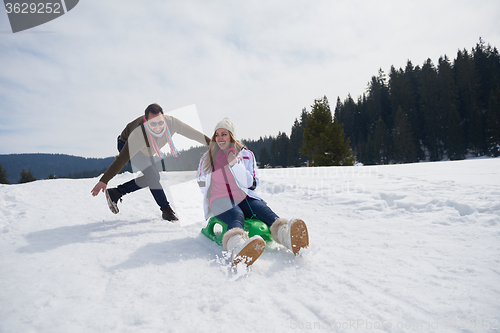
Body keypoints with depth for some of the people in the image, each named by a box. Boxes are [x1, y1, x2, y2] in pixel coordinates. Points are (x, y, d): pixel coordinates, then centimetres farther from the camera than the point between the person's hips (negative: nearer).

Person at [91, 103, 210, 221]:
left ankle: (115, 193, 12)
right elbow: (121, 159, -40)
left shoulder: (171, 122, -32)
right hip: (127, 145, -6)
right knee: (152, 176, -21)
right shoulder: (138, 134, -44)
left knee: (153, 177, 5)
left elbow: (193, 133, -19)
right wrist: (104, 180, -38)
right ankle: (166, 210, -5)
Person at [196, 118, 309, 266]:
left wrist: (236, 164, -10)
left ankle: (288, 235, -63)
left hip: (244, 197, 2)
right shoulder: (207, 158, 15)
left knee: (262, 209, -33)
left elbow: (251, 184, 2)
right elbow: (202, 186, 20)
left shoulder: (246, 155, 12)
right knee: (237, 216, -38)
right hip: (220, 201, -1)